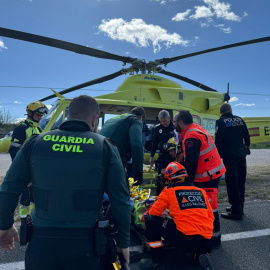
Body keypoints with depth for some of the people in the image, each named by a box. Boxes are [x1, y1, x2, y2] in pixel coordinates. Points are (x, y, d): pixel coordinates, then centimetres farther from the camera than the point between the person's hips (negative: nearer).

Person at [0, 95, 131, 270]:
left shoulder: (35, 143, -1)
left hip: (41, 241, 2)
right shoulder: (105, 147, -8)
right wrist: (123, 242, 4)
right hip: (86, 243, -1)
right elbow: (121, 200, -8)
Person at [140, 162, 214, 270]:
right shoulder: (201, 191, 13)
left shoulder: (169, 191, 1)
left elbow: (153, 212, 9)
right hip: (206, 241, 6)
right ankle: (201, 255, 8)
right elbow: (211, 217, 18)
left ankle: (156, 261, 13)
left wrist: (164, 214, 30)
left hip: (185, 239, -6)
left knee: (150, 220, 8)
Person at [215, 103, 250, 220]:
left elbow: (218, 140, -13)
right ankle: (239, 207, 27)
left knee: (231, 182, -2)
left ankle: (236, 211, 2)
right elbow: (247, 137, 12)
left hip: (229, 154, -6)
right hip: (241, 153, 6)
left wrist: (220, 154, -3)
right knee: (240, 181, 15)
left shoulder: (221, 122, -6)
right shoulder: (240, 120, 10)